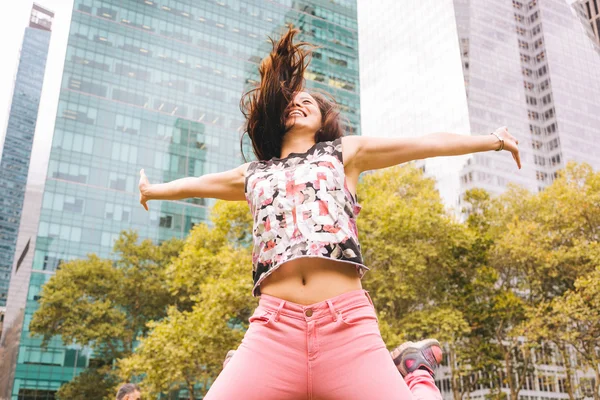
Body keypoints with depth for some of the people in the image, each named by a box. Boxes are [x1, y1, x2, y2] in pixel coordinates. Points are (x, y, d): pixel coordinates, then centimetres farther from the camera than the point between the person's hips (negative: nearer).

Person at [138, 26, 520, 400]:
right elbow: (192, 184, 43)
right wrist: (154, 190, 58)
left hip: (347, 325, -1)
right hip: (274, 330, 2)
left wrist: (492, 140, 32)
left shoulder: (345, 153, 21)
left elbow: (428, 143, 25)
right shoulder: (252, 175, 25)